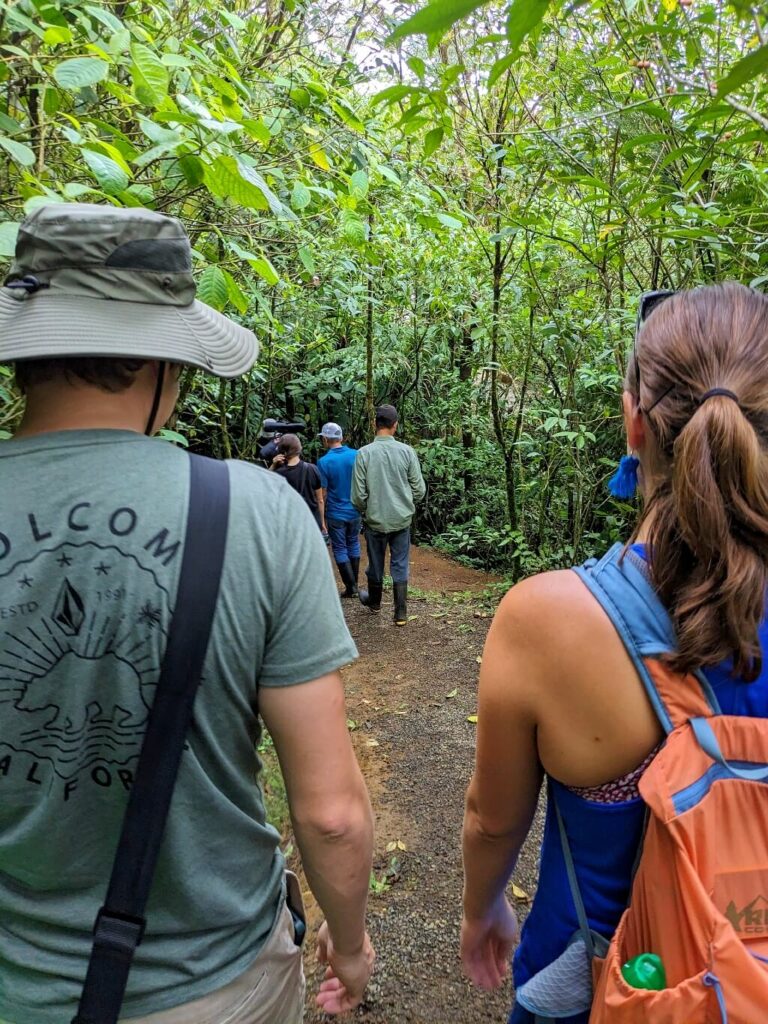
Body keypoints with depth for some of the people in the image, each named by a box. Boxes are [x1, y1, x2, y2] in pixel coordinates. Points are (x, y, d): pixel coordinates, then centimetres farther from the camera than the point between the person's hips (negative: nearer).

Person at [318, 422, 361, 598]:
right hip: (355, 511, 4)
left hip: (335, 513, -4)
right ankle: (354, 583, 25)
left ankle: (351, 587, 8)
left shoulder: (324, 462, -15)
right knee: (353, 545, 18)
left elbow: (322, 492, -11)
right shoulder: (356, 455, -5)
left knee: (340, 549, 7)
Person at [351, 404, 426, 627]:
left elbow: (358, 495, -10)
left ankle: (374, 601, 39)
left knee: (376, 564, 18)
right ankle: (401, 612, 11)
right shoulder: (407, 451, -9)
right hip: (402, 519, 0)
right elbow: (419, 490, -4)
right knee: (400, 566, 9)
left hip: (376, 519, 0)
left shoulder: (364, 453, -12)